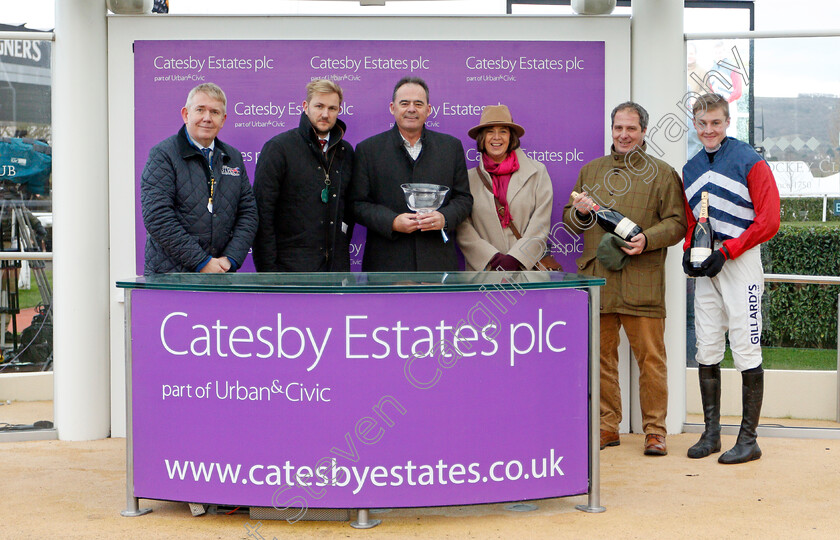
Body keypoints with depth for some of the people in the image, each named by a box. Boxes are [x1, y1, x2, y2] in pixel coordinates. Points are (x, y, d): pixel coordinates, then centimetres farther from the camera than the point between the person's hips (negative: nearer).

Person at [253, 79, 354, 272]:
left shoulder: (346, 151, 13)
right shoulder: (278, 147, -2)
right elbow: (262, 212, -6)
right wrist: (267, 269, -11)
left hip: (336, 264, 5)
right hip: (292, 263, -4)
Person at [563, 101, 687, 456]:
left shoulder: (662, 173, 8)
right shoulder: (591, 170, 18)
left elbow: (677, 222, 2)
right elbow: (569, 220, 22)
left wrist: (648, 239, -15)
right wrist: (580, 212, -1)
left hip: (642, 283, -3)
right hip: (596, 279, 3)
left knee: (650, 357, -4)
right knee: (601, 355, 7)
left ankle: (655, 430, 5)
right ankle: (607, 426, 17)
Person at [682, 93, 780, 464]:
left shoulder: (749, 162, -7)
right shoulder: (691, 169, 13)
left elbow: (768, 221, -10)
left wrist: (726, 251, -14)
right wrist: (689, 251, 2)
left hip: (741, 263, -6)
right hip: (706, 266, 6)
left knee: (746, 351, -5)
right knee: (707, 351, 8)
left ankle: (748, 439, 2)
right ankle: (711, 433, 17)